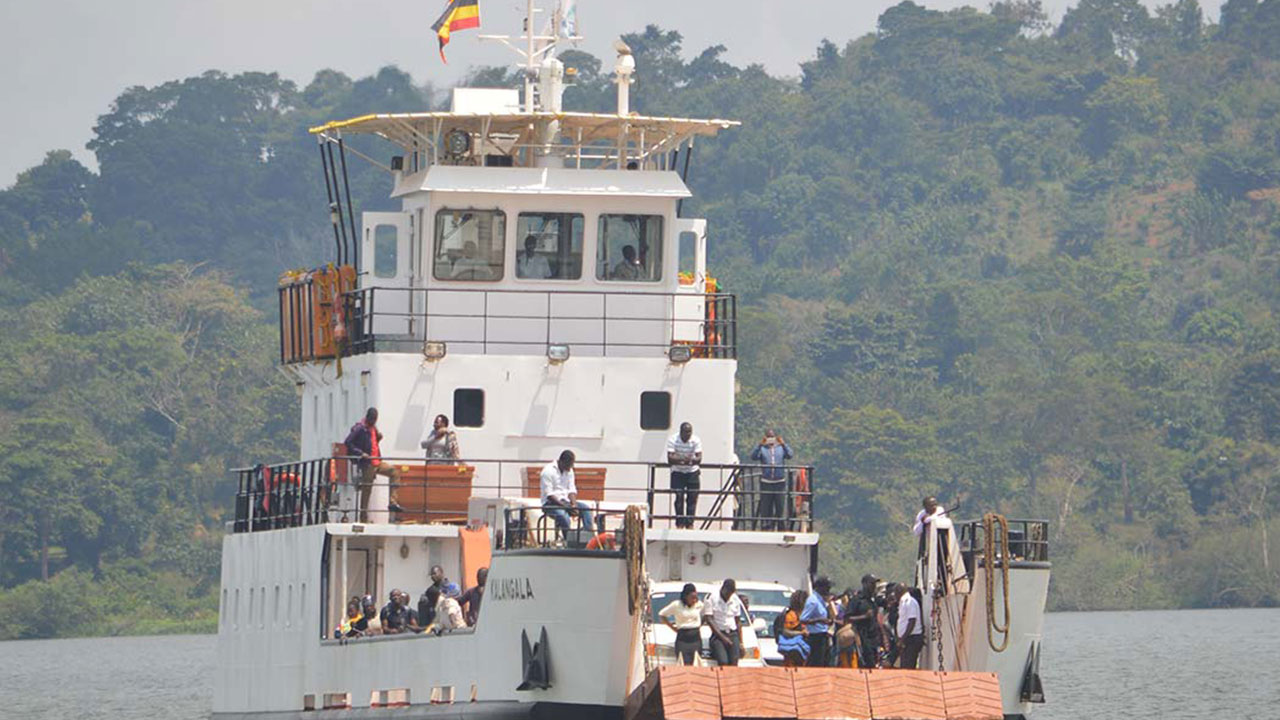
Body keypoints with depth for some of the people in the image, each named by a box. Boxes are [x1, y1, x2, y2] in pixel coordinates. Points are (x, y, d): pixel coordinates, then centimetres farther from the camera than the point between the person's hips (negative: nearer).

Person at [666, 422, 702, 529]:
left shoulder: (696, 440, -9)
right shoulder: (673, 440, -13)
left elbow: (699, 458, -16)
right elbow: (670, 458, -21)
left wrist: (692, 460, -39)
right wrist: (681, 459, -40)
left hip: (692, 472, 1)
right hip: (677, 472, -1)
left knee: (692, 498, -4)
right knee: (679, 497, -9)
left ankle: (690, 523, 2)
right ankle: (680, 523, -4)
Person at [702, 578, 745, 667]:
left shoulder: (735, 600, 11)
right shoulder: (712, 599, -3)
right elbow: (709, 620, -7)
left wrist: (740, 643, 13)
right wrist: (722, 637, -12)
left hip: (733, 635, 4)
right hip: (718, 635, -4)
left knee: (734, 664, -10)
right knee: (723, 662, -22)